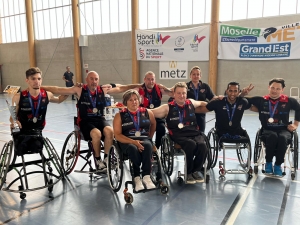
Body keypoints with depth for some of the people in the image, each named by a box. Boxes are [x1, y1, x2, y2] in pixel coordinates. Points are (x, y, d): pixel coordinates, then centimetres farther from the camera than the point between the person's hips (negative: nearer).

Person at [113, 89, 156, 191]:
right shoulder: (120, 116, 3)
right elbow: (117, 135, -5)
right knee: (133, 148, -36)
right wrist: (133, 141, -19)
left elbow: (153, 124, 29)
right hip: (127, 141, -1)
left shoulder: (147, 112, 10)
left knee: (147, 145, -34)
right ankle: (137, 178, -26)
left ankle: (146, 176, -31)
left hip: (144, 139, 2)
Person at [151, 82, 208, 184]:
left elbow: (201, 103, 37)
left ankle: (195, 171, -1)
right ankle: (188, 172, -7)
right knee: (191, 144, -33)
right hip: (178, 136, -3)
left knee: (202, 145, -27)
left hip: (194, 133, 4)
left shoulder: (191, 103, 16)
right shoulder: (167, 108, 4)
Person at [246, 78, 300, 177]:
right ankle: (268, 163, -13)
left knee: (283, 138, -34)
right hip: (267, 130, 0)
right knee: (272, 136, -35)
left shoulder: (288, 101, -2)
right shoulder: (261, 100, -2)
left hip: (284, 130, 1)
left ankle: (278, 165, -13)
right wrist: (252, 107, -7)